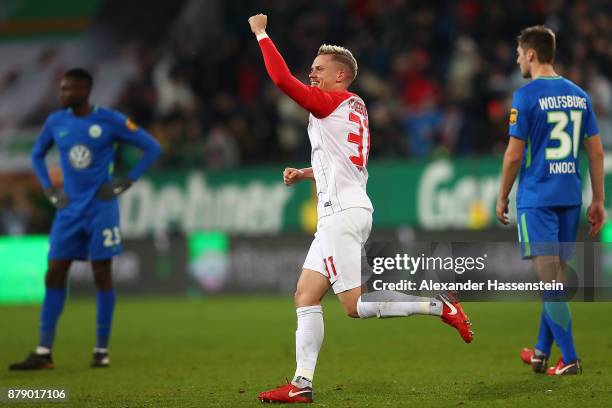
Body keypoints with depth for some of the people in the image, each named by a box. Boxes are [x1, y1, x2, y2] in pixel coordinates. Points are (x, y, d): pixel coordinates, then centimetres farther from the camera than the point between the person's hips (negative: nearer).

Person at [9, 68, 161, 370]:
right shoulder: (55, 122, 4)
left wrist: (125, 183, -8)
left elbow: (152, 148, -2)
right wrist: (50, 190, 7)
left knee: (101, 275, 0)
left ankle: (102, 350, 8)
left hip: (101, 209, -4)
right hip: (69, 210, 4)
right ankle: (43, 352, -1)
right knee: (54, 275, -2)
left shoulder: (110, 121, -8)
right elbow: (37, 155, 21)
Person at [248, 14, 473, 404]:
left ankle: (438, 305, -10)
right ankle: (302, 384, 2)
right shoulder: (355, 108, 20)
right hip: (340, 213, 10)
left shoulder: (331, 102, -8)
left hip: (342, 213, -10)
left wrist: (261, 33, -6)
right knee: (305, 295, 6)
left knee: (356, 305, -11)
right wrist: (305, 173, 28)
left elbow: (282, 78, -17)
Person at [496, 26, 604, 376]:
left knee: (549, 278, -5)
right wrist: (598, 200, 14)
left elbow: (514, 154, -10)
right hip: (570, 198, 6)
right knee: (557, 276, 15)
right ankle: (542, 352, 25)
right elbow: (597, 152, 8)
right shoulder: (579, 95, 8)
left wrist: (502, 198, 2)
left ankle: (569, 359, -8)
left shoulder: (526, 96, -10)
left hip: (537, 198, -6)